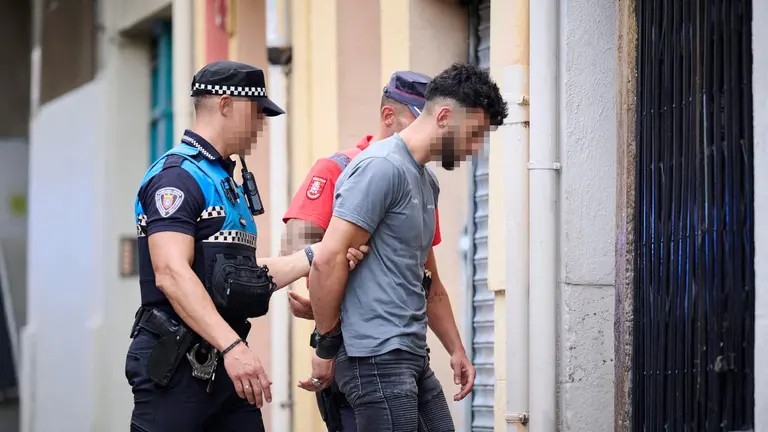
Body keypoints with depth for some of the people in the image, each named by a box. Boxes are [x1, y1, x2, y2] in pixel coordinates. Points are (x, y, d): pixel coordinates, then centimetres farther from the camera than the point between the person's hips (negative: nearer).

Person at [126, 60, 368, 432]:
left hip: (223, 365, 9)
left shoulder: (229, 183, 22)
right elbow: (171, 275, -22)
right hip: (176, 365, -9)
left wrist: (314, 257, 15)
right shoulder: (177, 176, -10)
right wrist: (232, 345, -30)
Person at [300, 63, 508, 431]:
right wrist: (327, 346, -12)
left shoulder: (427, 181, 20)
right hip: (376, 356, -10)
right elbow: (328, 259, -18)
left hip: (412, 357, 10)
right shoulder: (382, 167, -12)